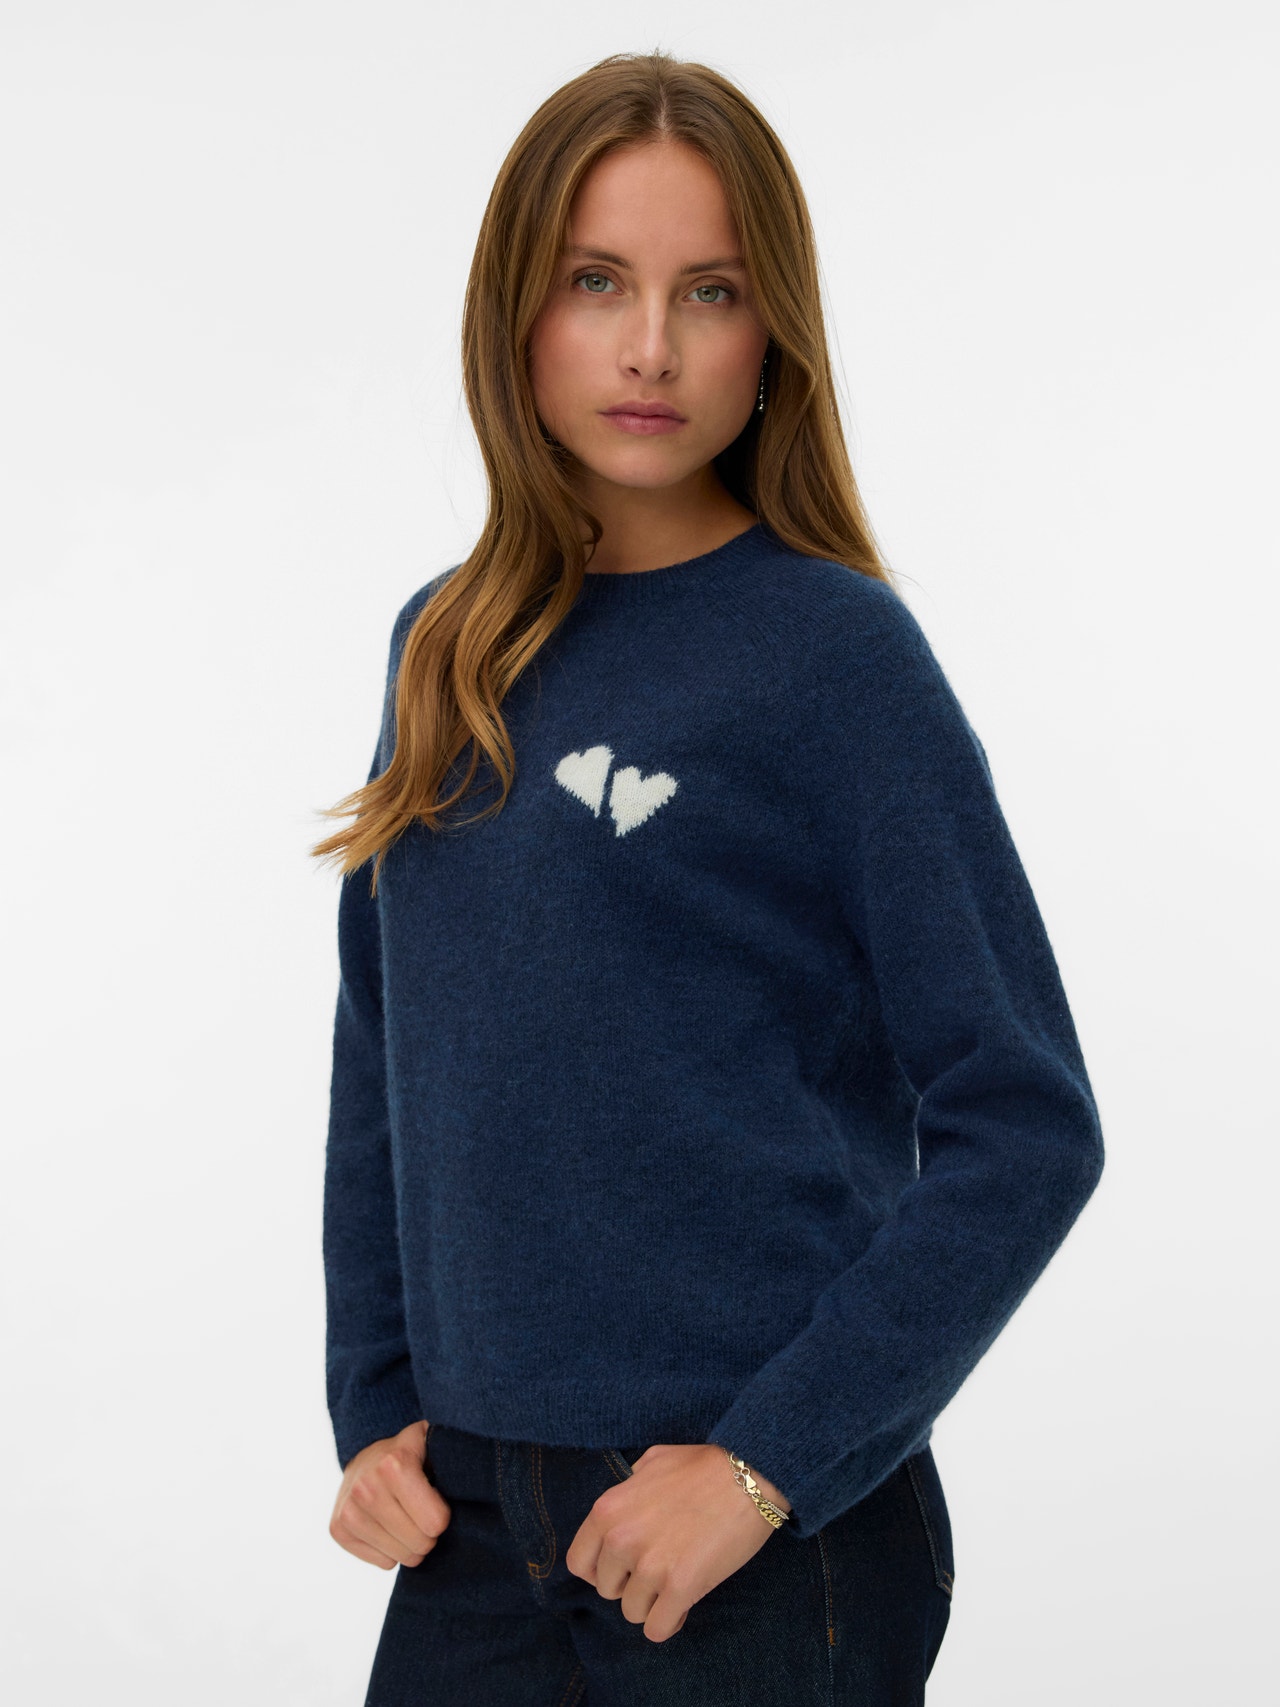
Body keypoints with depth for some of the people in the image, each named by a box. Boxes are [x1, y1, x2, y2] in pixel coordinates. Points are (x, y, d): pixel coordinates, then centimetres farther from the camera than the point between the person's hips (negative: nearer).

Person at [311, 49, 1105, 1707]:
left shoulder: (836, 652, -10)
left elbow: (1024, 1128, -12)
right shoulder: (447, 647, 6)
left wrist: (771, 1465, -15)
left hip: (771, 1538, -5)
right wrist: (373, 1407, 3)